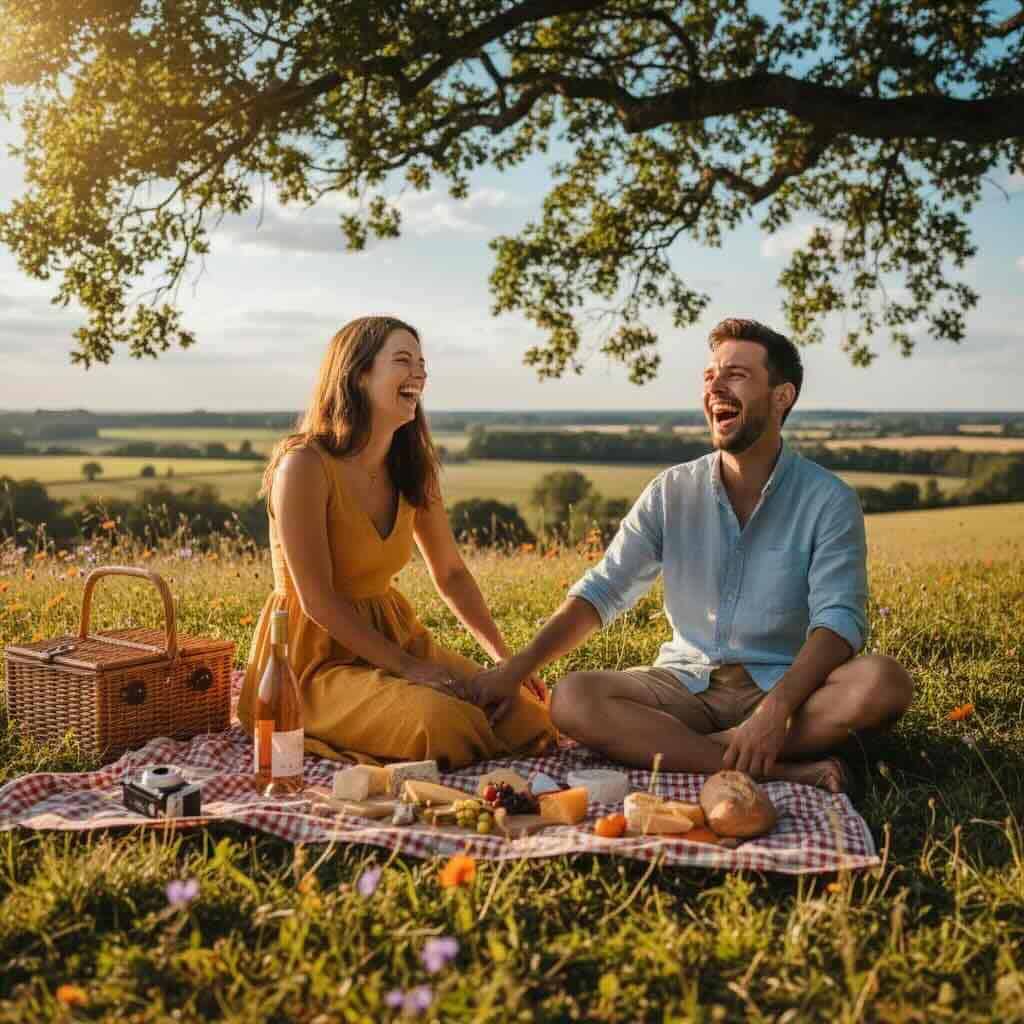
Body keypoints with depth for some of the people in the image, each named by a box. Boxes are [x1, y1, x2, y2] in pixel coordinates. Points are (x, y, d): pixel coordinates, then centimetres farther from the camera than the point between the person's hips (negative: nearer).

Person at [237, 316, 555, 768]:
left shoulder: (413, 469, 2)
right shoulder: (305, 465, -19)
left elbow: (451, 573, 11)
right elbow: (317, 600, -19)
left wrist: (504, 657, 4)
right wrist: (406, 668, -19)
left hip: (391, 635, 6)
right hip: (317, 657, -6)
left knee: (528, 719, -8)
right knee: (444, 727, -29)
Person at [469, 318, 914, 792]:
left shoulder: (828, 500, -5)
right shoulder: (672, 493, 3)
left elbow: (839, 619, -16)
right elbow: (602, 591, 2)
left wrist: (777, 707, -33)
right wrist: (516, 668, -11)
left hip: (786, 686, -2)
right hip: (688, 682, 2)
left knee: (883, 681, -31)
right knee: (571, 699, -24)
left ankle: (676, 749, -27)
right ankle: (779, 771, -29)